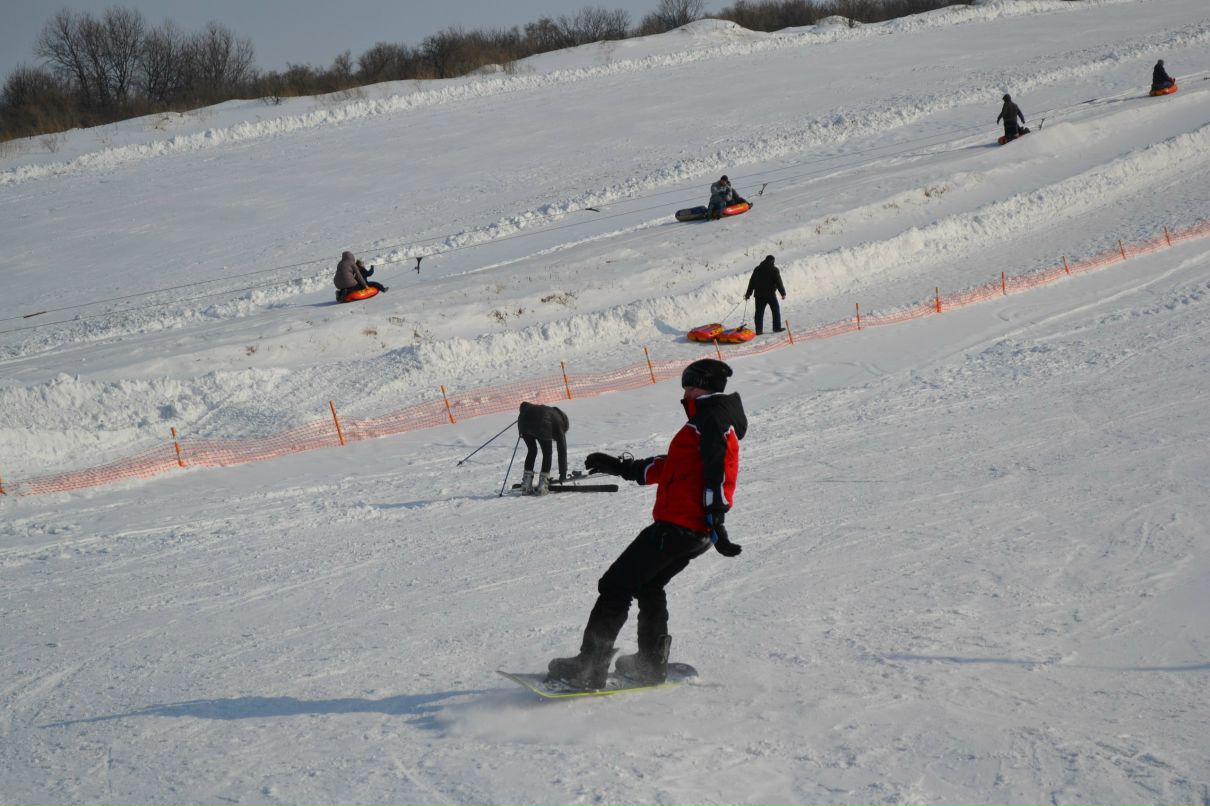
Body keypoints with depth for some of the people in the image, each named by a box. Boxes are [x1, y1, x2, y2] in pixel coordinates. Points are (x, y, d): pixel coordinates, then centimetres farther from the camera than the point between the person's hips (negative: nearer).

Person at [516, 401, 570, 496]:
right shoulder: (559, 423, 28)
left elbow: (523, 404, 29)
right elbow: (562, 450, 26)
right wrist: (563, 474, 29)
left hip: (523, 419, 5)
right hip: (540, 424, -4)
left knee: (532, 451, 24)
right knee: (547, 453, 18)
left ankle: (526, 486, 18)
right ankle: (542, 486, 10)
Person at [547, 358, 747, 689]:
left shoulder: (712, 419, -9)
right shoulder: (709, 421, 23)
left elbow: (716, 472, -21)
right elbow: (671, 465, 29)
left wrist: (716, 520, -28)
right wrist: (622, 467, 30)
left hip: (677, 526, -11)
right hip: (696, 533, 11)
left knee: (616, 586, -10)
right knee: (647, 586, 28)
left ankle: (589, 667, -14)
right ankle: (651, 664, 31)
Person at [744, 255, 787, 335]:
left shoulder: (757, 269, 10)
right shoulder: (774, 270, -4)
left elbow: (752, 282, 11)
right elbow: (778, 282, -8)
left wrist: (748, 293, 16)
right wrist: (783, 293, -2)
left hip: (759, 295, 3)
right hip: (770, 294, -3)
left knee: (759, 312, 3)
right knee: (776, 310, 11)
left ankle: (758, 330, -3)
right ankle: (777, 328, 10)